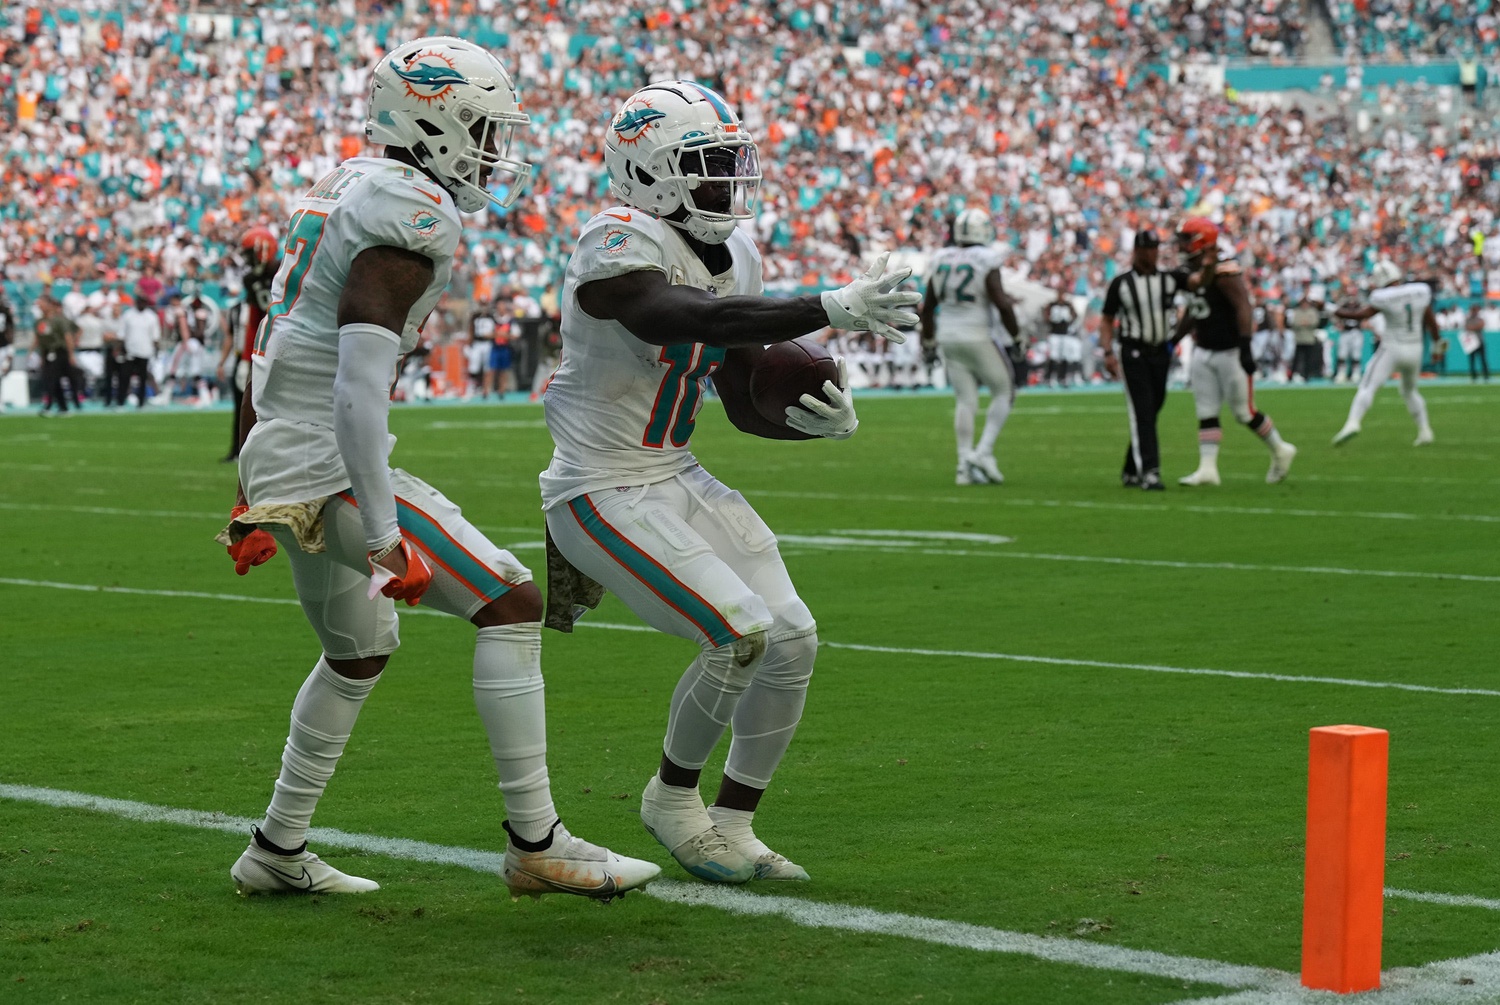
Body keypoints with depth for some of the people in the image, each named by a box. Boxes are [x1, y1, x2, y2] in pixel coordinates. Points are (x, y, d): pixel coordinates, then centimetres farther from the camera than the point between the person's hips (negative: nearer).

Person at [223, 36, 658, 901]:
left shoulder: (346, 193, 15)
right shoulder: (411, 220, -16)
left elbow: (275, 353, 20)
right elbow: (359, 390, -26)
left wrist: (259, 494, 27)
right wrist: (385, 538, -26)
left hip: (283, 462, 10)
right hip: (335, 470, -10)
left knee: (361, 650, 27)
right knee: (511, 603, -9)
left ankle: (279, 851, 35)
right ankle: (536, 843, -7)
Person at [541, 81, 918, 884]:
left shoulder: (732, 256, 7)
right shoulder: (619, 248, -20)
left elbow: (747, 406, 11)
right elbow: (693, 320, -40)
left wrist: (822, 419, -9)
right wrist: (831, 310, -47)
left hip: (678, 480, 9)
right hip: (605, 493, -9)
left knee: (794, 640, 1)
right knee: (742, 636, -19)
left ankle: (731, 826, 17)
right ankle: (673, 797, 6)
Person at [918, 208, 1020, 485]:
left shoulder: (942, 261, 5)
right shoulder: (986, 262, -13)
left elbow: (928, 306, 12)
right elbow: (1002, 303, -18)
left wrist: (928, 337, 25)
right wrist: (1015, 332, -4)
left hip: (950, 340, 5)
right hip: (979, 337, -5)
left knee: (965, 402, 8)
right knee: (1003, 393, 9)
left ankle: (965, 465, 2)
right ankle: (983, 452, -5)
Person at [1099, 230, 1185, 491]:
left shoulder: (1170, 280, 7)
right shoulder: (1121, 283, 1)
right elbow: (1107, 320, 3)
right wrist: (1108, 352, -8)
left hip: (1161, 352, 4)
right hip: (1133, 353, -4)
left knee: (1150, 412, 9)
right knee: (1142, 413, -12)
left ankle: (1131, 471, 21)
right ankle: (1148, 471, -17)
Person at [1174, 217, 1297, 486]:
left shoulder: (1224, 273, -20)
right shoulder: (1194, 275, 8)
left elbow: (1243, 308, -25)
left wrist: (1245, 348, -31)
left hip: (1230, 352, -8)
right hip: (1203, 352, 8)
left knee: (1244, 412, 2)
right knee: (1206, 413, 3)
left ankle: (1280, 451, 21)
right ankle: (1207, 469, 2)